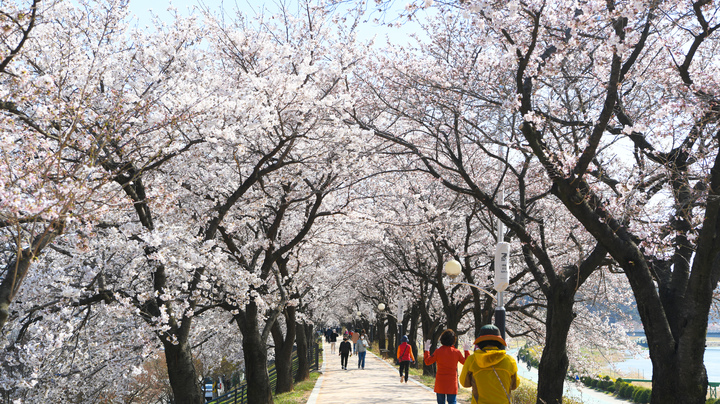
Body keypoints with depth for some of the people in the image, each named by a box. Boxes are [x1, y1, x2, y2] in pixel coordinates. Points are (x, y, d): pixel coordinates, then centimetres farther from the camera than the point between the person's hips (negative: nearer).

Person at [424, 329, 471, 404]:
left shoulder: (438, 351, -8)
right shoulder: (456, 352, -5)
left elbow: (427, 362, -2)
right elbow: (466, 362, 8)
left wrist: (427, 350, 8)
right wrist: (467, 351, 21)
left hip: (440, 383, 0)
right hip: (452, 383, 0)